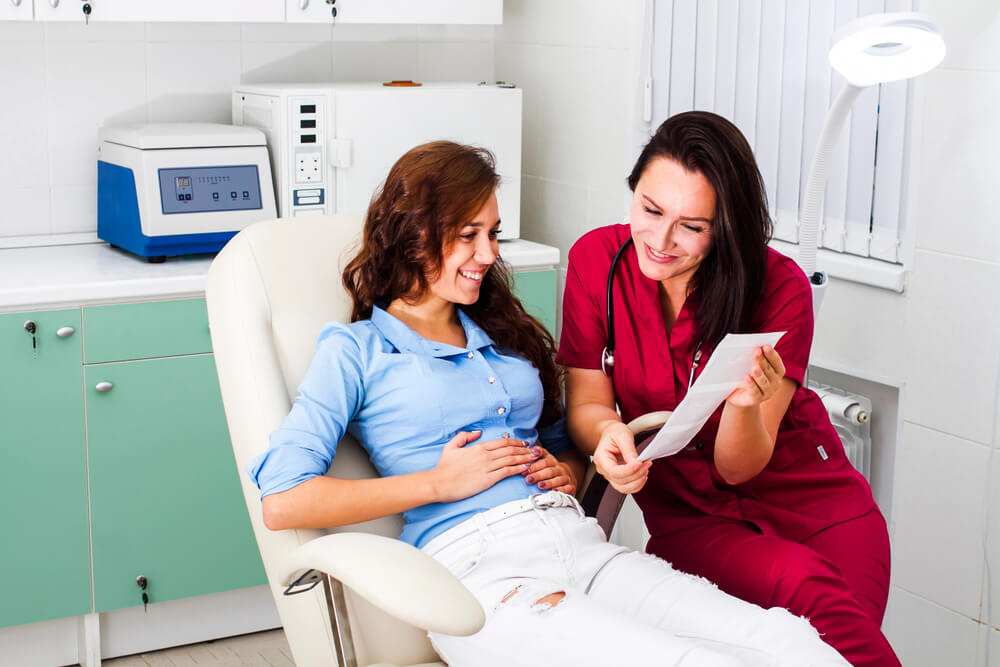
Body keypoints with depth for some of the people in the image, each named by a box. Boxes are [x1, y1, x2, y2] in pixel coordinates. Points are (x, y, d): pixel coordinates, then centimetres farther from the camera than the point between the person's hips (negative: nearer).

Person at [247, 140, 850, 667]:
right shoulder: (354, 351, 8)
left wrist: (569, 470, 9)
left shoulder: (502, 334, 27)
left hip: (585, 547, 6)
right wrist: (440, 481, -5)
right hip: (479, 570, -6)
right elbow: (282, 501, -5)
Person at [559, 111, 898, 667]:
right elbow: (585, 402, -3)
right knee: (808, 586, -29)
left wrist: (747, 403, -34)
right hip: (689, 516, 1)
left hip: (817, 501, 0)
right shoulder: (597, 260, -9)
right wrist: (608, 432, -26)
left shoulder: (780, 288, -14)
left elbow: (738, 468, -12)